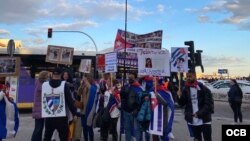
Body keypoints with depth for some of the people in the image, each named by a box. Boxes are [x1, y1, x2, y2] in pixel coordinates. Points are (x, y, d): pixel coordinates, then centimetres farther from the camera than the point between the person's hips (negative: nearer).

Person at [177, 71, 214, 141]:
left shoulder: (203, 89, -8)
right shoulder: (185, 89, 4)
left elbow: (209, 104, -11)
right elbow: (182, 104, 4)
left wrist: (199, 113, -19)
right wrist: (180, 97, -16)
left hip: (204, 120, -4)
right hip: (193, 121, 4)